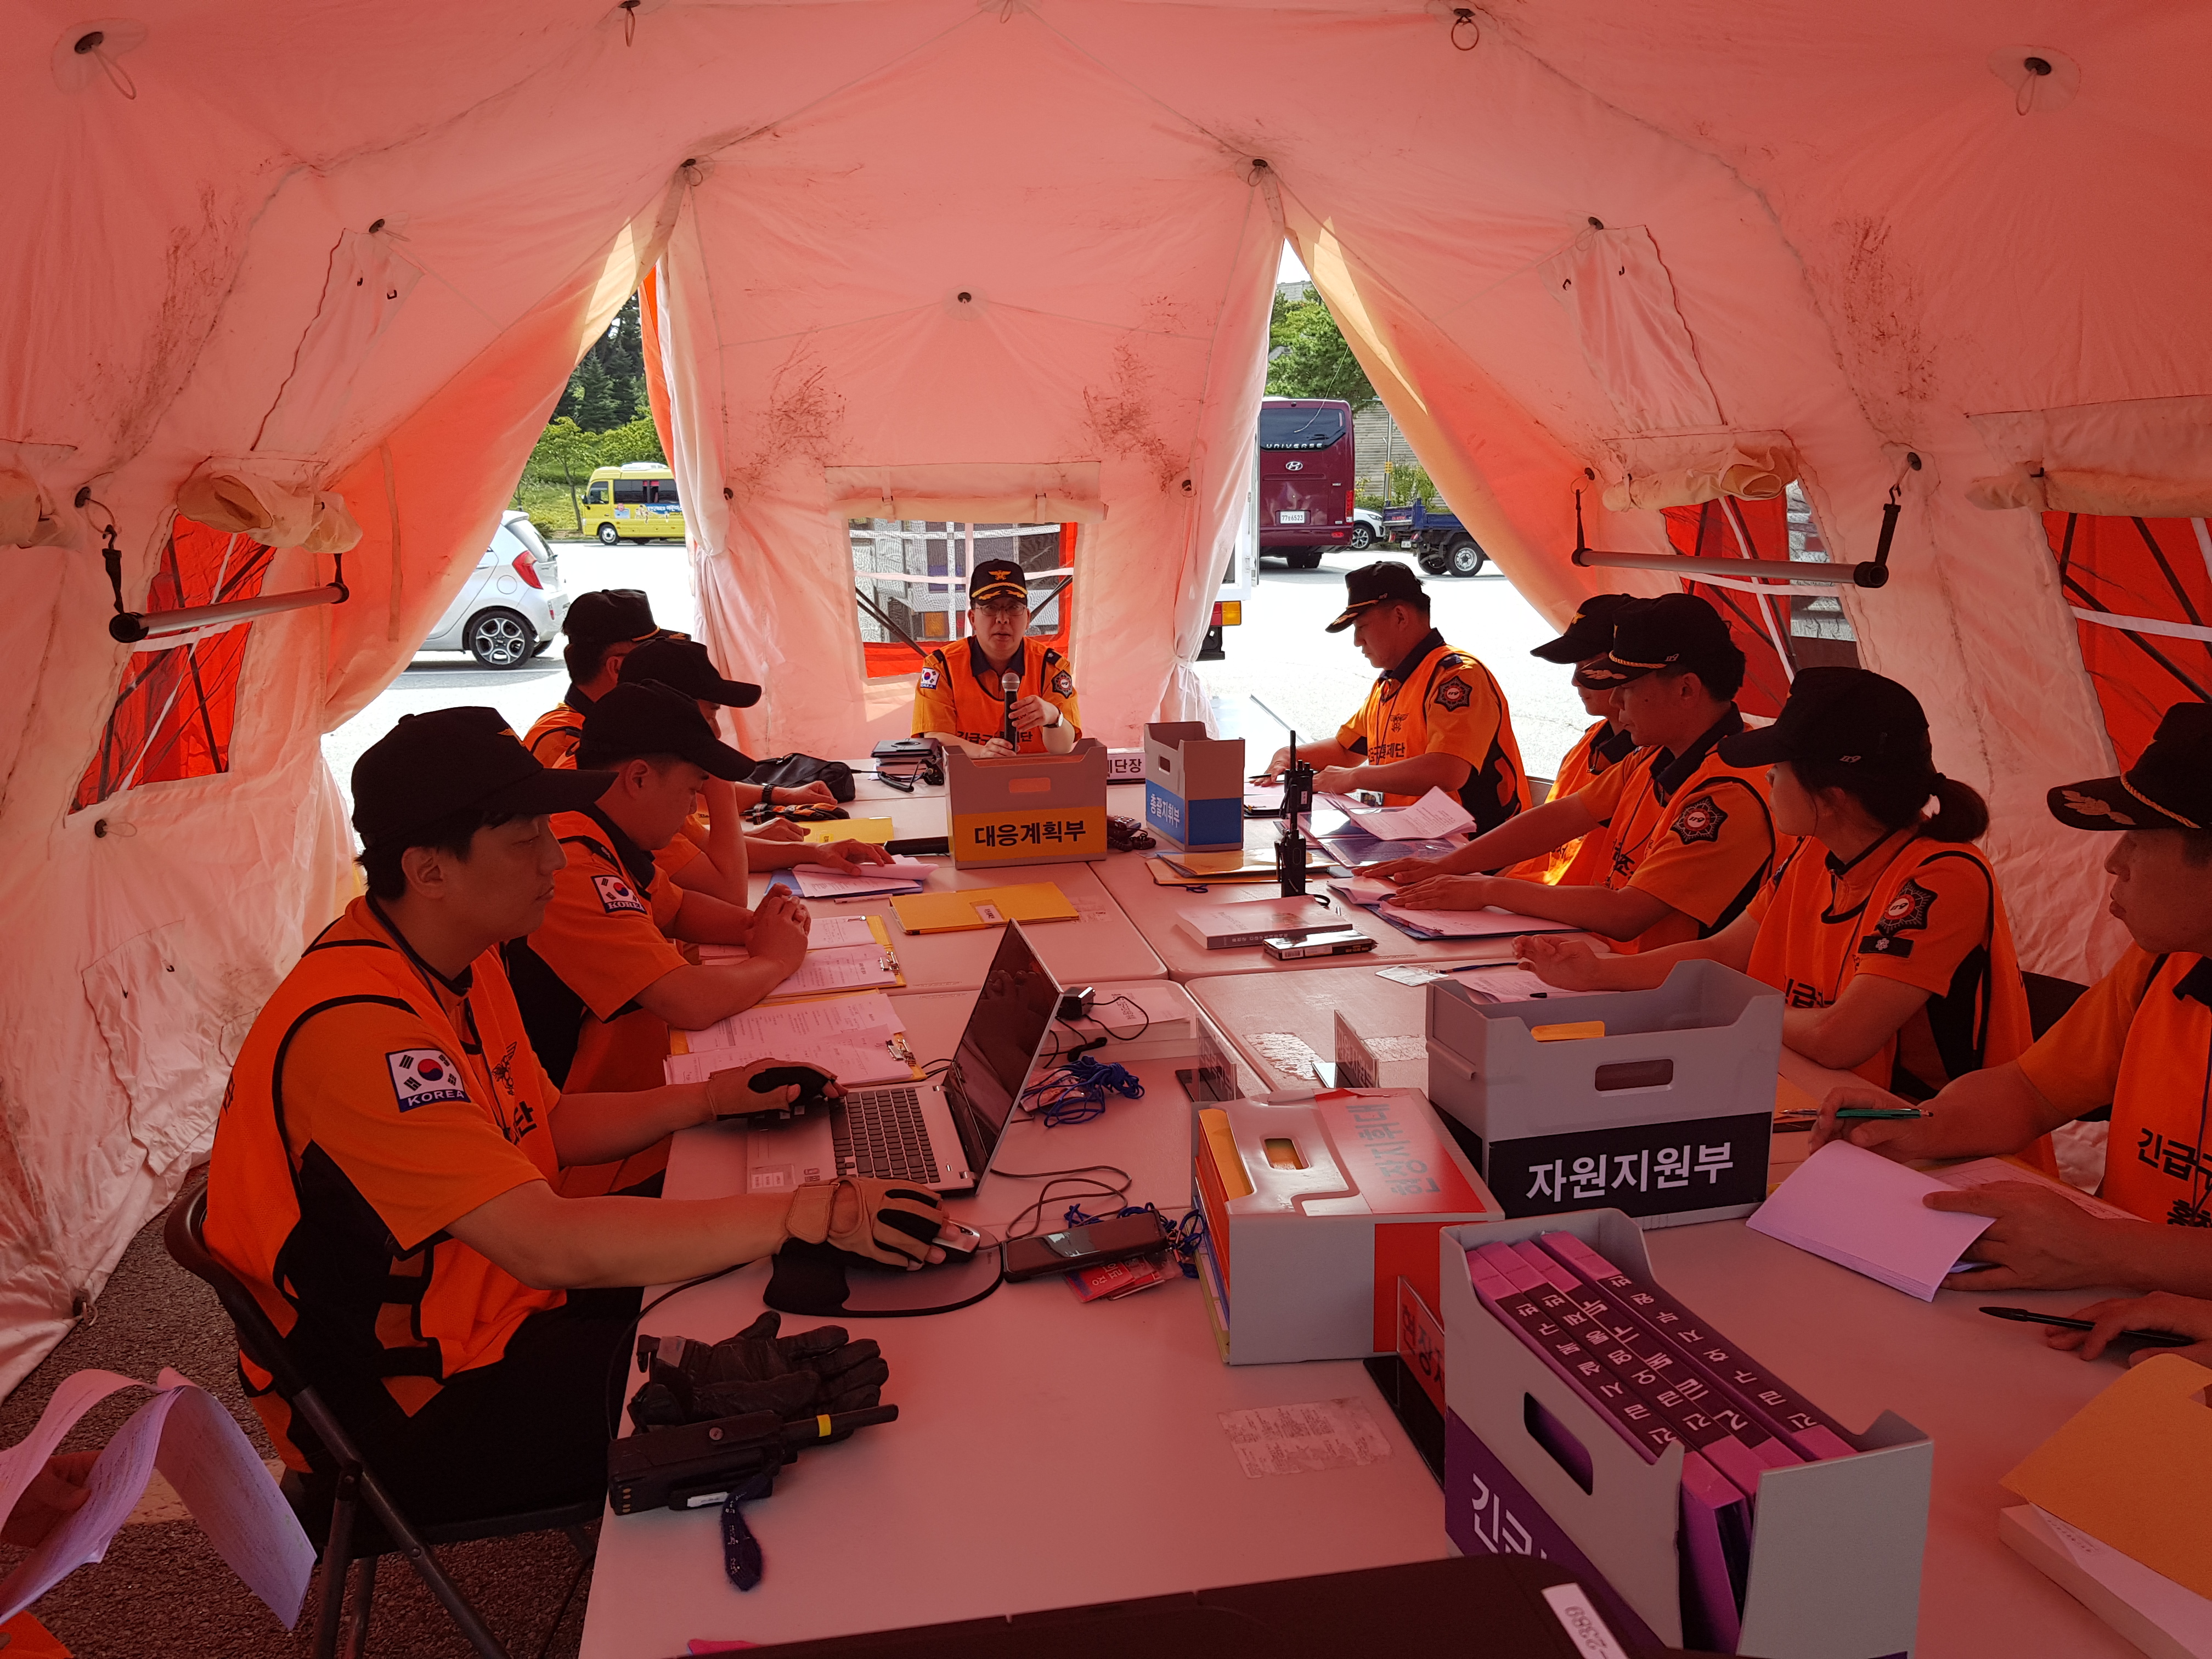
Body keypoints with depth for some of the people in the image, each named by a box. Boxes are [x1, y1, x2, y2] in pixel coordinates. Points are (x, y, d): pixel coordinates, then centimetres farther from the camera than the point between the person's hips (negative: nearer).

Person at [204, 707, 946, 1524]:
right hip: (409, 1415, -9)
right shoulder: (357, 1028, -31)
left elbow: (544, 1128, 15)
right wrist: (812, 1215, -39)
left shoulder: (460, 960, 1)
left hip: (496, 1303, 9)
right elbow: (547, 1245, -38)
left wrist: (708, 1099, 2)